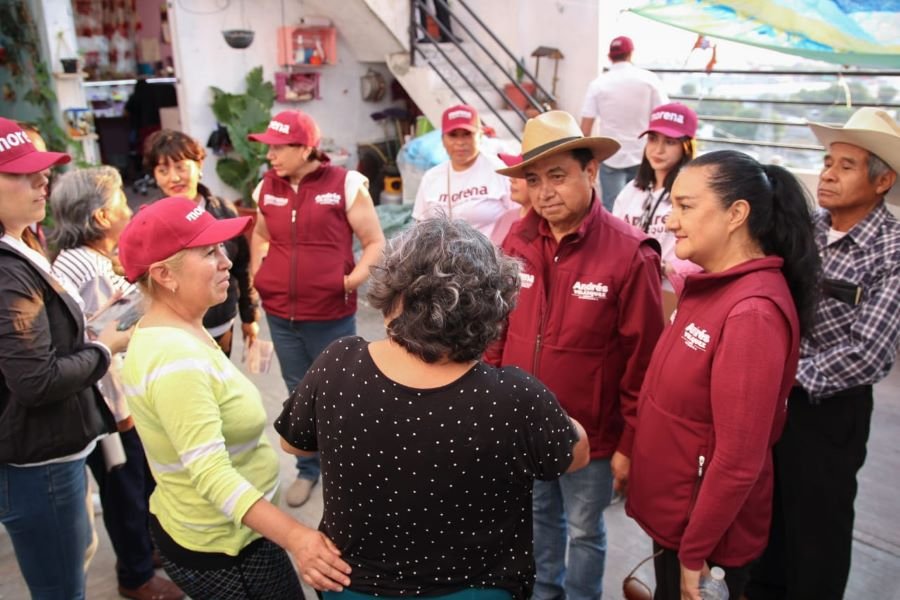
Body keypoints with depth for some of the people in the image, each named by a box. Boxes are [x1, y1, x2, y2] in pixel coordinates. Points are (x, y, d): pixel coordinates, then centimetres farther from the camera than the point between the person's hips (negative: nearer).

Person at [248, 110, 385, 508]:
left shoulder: (345, 184, -10)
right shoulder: (267, 187, 4)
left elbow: (375, 242, -5)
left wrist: (357, 276, -21)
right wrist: (255, 274, 8)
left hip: (331, 315, -4)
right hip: (280, 315, 4)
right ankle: (307, 470, 37)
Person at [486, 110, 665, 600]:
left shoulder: (629, 253, -20)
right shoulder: (518, 241, -7)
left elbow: (642, 358, -15)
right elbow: (498, 327, 4)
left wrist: (631, 440, -10)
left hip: (590, 433, -4)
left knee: (584, 531, 17)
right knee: (539, 515, 26)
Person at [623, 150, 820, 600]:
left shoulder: (752, 313, -27)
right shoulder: (711, 286, 2)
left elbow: (738, 461, -25)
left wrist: (694, 553, -17)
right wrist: (631, 452, 12)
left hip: (703, 529, -8)